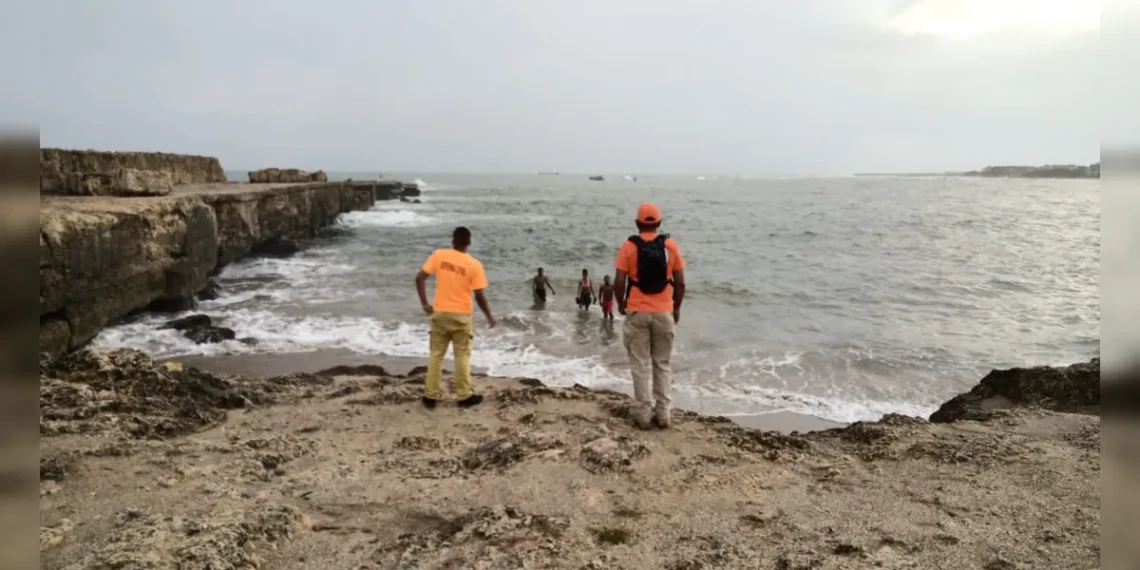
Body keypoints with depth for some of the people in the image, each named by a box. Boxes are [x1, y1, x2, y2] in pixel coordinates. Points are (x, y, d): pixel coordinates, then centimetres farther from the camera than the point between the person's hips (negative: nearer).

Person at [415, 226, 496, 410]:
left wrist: (425, 303, 2)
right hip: (461, 315, -2)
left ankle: (430, 396, 14)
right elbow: (479, 297, -10)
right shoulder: (474, 265, -11)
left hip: (439, 313, 3)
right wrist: (489, 316, 4)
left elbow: (419, 278, -6)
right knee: (462, 356, 9)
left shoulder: (439, 255, -4)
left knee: (436, 354, 11)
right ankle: (465, 396, 15)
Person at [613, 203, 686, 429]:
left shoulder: (629, 246, -5)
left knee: (641, 365, 6)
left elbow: (619, 283, -8)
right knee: (663, 364, 12)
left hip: (637, 313, -1)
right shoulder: (670, 245, 0)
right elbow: (680, 283, 0)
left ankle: (643, 414, 10)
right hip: (664, 313, 2)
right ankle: (664, 413, 15)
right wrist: (676, 308, 14)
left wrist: (621, 304, 10)